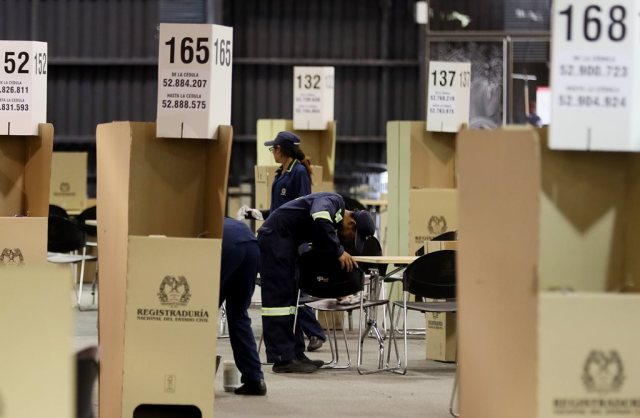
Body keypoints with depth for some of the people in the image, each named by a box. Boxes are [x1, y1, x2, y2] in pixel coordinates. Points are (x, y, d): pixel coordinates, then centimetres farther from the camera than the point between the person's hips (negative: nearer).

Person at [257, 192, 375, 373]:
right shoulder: (334, 201, -15)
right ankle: (282, 359, -12)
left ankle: (296, 354, 16)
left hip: (284, 243, 10)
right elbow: (319, 218, -35)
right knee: (279, 296, -11)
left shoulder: (335, 222, 15)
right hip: (274, 237, -10)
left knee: (290, 296, 12)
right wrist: (339, 251, -27)